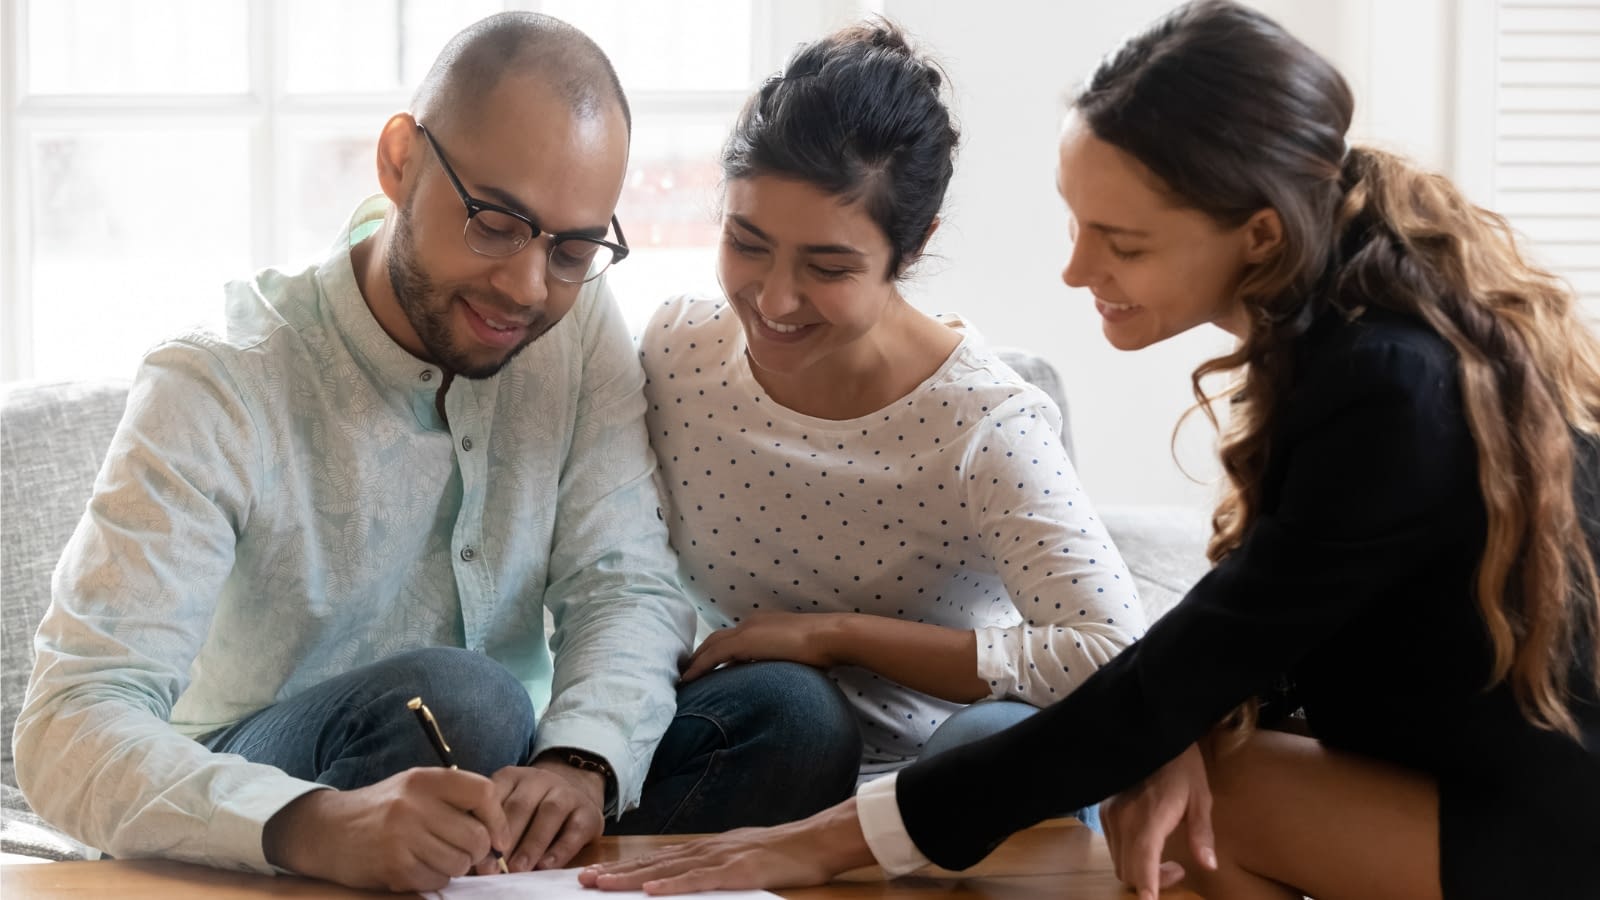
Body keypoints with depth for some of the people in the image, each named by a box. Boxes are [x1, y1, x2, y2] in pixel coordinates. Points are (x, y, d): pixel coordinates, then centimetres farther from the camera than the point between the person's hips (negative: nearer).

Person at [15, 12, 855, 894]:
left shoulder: (580, 324, -2)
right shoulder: (217, 392, -19)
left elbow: (628, 586, -7)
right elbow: (69, 729, -28)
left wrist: (580, 761, -32)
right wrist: (319, 828, -48)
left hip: (499, 787, 5)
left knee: (782, 714, -21)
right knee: (455, 695, -36)